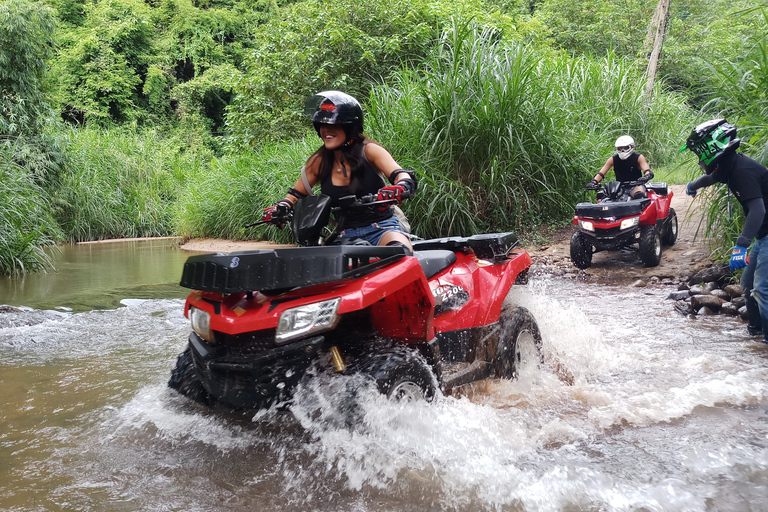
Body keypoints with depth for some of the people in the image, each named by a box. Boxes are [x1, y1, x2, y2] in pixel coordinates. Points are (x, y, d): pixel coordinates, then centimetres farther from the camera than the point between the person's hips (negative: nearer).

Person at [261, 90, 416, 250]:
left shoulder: (369, 151, -3)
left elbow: (405, 177, -15)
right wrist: (279, 208, -7)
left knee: (398, 249, -35)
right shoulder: (319, 161, 7)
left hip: (383, 227, -3)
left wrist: (399, 188, -39)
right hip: (346, 235, 4)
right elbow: (296, 195, 16)